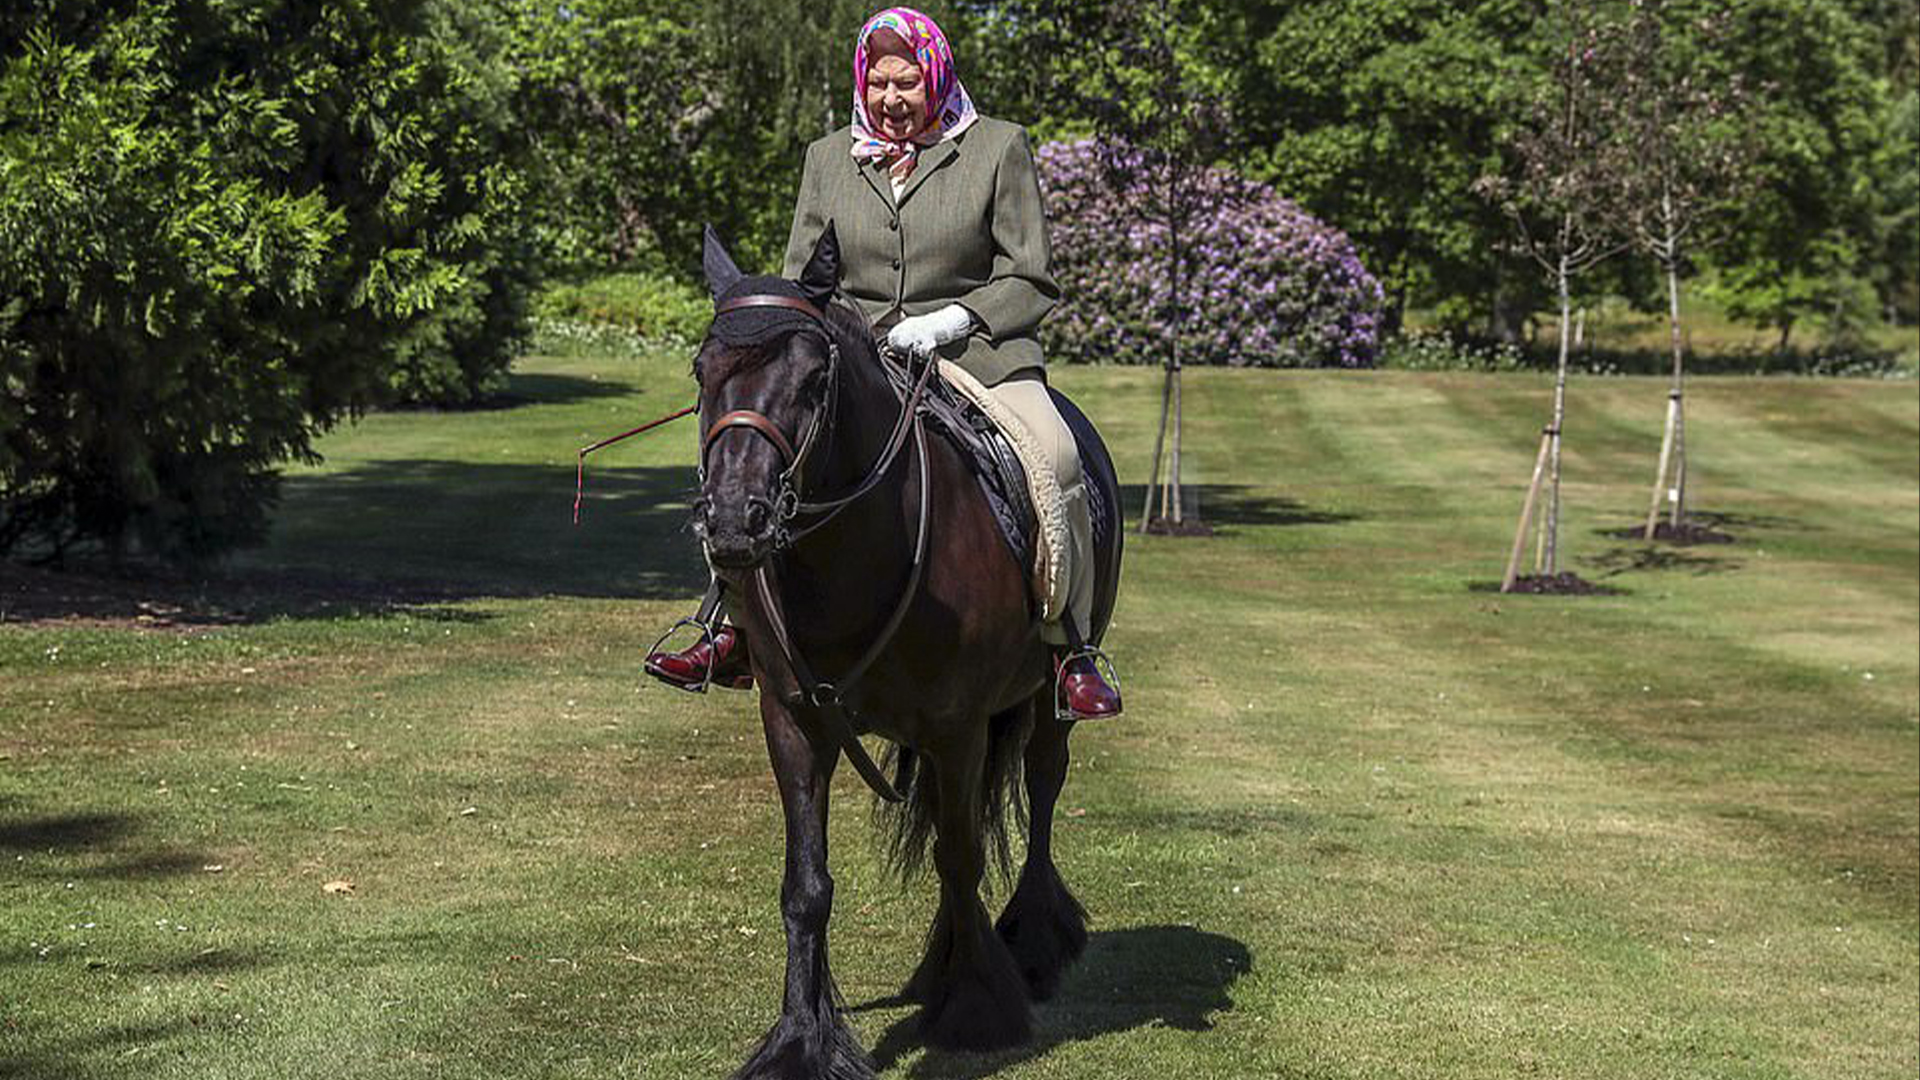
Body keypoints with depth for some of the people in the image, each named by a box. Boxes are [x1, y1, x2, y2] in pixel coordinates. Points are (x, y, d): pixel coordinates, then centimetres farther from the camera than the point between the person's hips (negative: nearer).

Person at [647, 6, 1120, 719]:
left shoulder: (998, 148, 3)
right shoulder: (828, 159, 12)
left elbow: (1032, 282, 1)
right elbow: (801, 280, 14)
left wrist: (953, 319, -15)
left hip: (978, 351, -3)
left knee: (1053, 456, -31)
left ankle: (1069, 649, -22)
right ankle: (734, 637, -9)